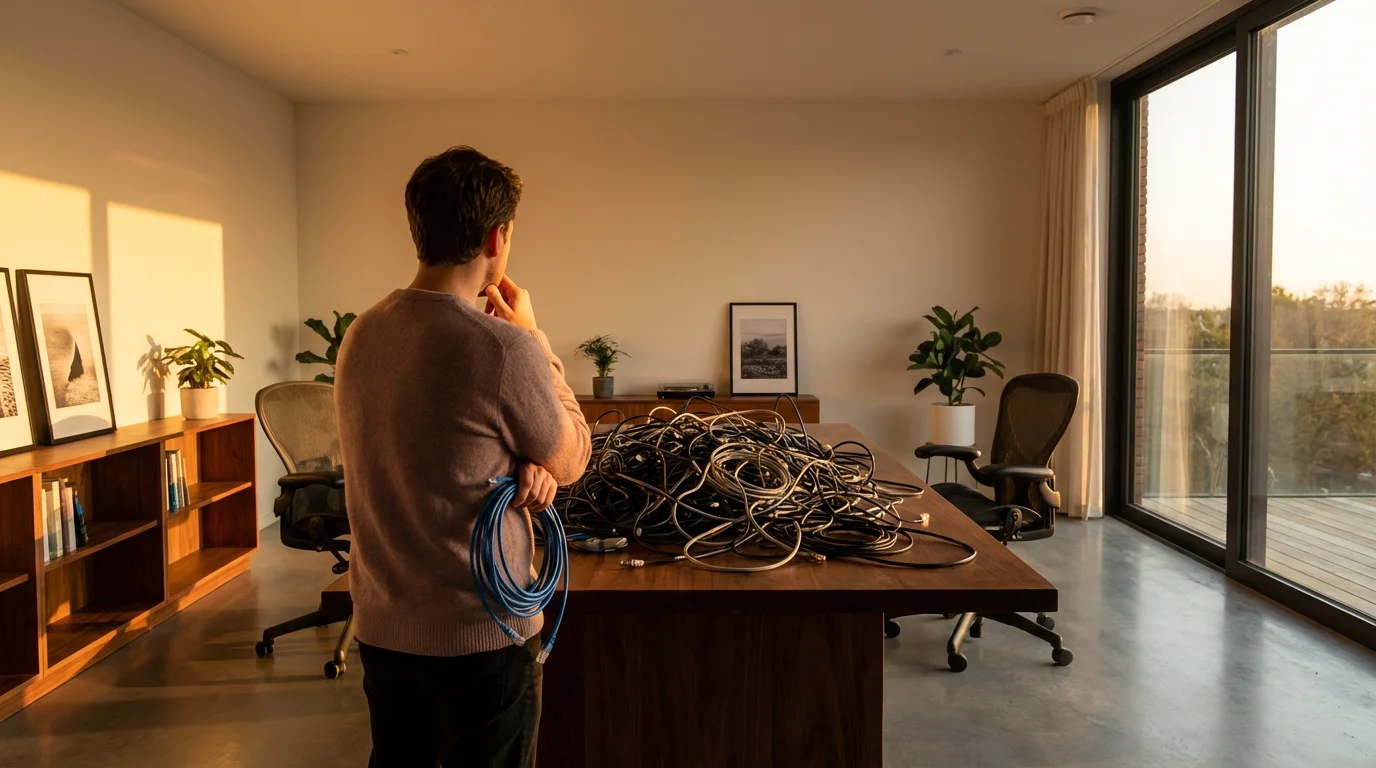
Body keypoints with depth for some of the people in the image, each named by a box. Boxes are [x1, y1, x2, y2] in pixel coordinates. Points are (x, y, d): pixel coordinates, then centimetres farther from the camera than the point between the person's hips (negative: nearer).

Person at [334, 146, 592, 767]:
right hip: (480, 637, -7)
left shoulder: (360, 336, 1)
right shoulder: (505, 348, -23)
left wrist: (521, 467, -6)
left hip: (379, 628, 7)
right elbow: (571, 460, -5)